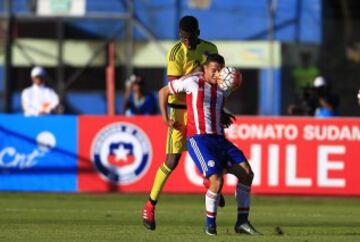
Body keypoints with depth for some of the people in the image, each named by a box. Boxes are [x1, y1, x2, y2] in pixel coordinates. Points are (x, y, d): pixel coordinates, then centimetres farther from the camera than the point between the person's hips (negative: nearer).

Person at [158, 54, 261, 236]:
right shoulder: (192, 82, -2)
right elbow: (163, 92, 9)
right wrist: (165, 119, 4)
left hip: (219, 139, 7)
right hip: (198, 139, -7)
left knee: (247, 173, -8)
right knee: (217, 179, -24)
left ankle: (242, 222, -1)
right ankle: (210, 224, -3)